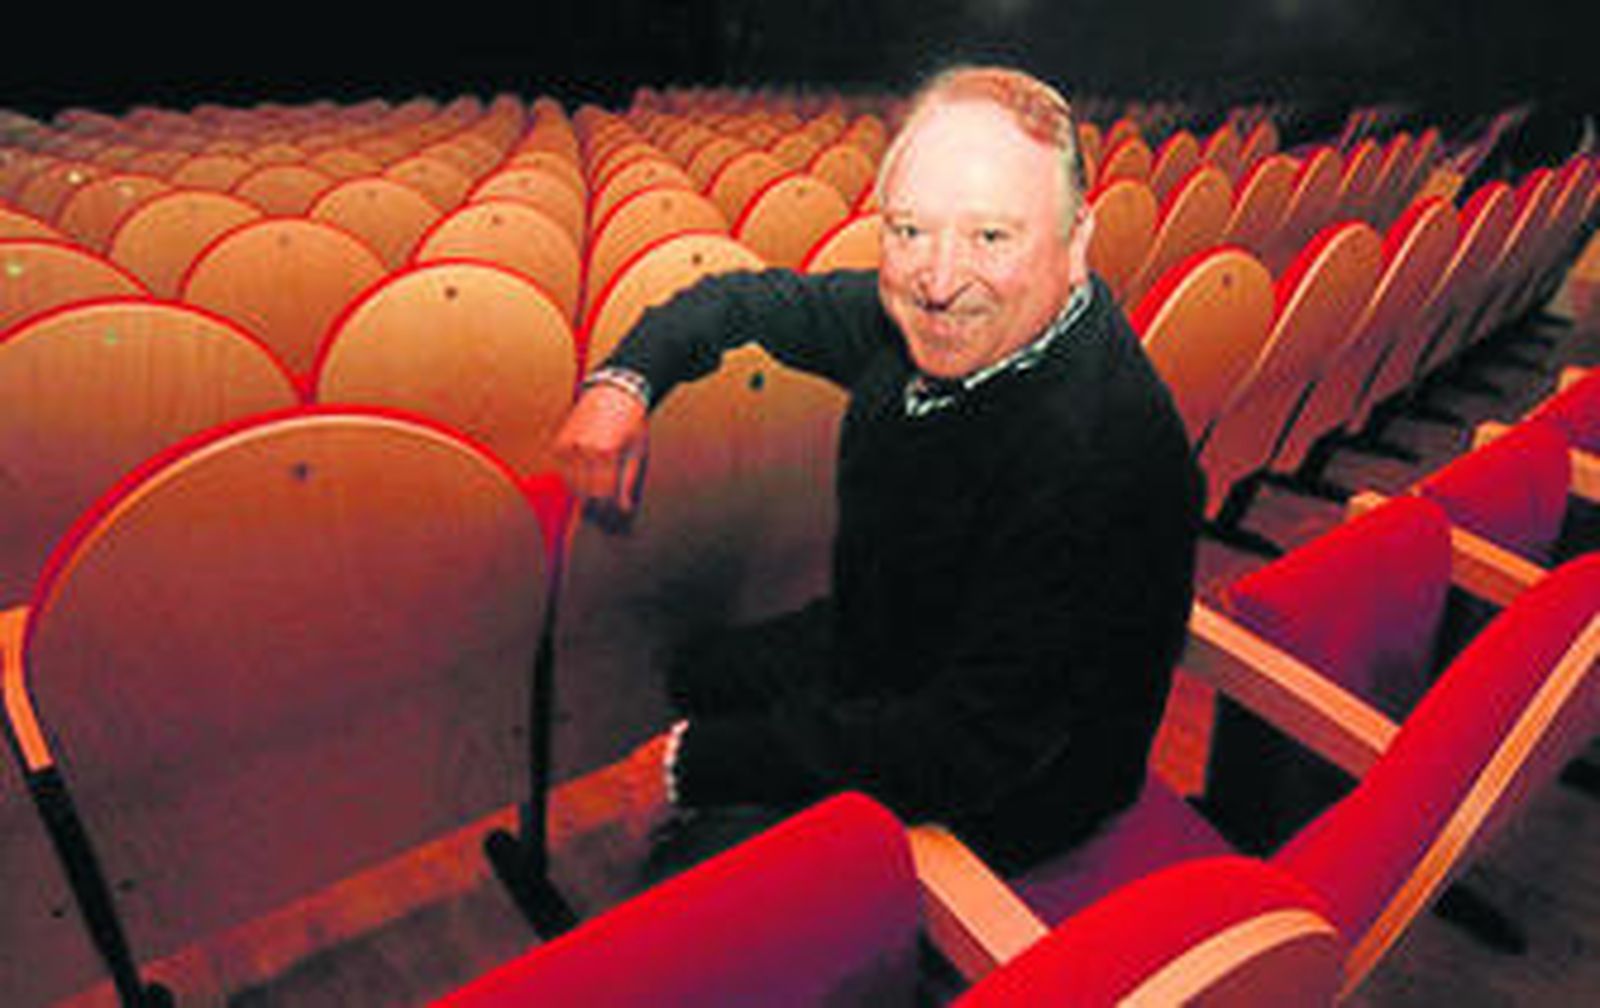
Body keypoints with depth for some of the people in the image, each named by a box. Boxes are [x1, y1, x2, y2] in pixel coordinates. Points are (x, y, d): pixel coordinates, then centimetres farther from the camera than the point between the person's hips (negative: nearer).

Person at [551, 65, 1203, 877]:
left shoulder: (1102, 456, -38)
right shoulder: (928, 315, -13)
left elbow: (968, 749, -36)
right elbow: (758, 298, 3)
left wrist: (693, 765, -30)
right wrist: (625, 379, -16)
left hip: (991, 802, -7)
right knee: (695, 682, 21)